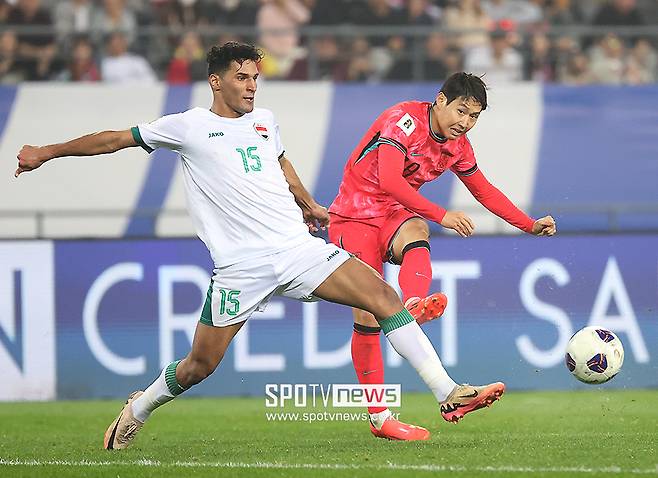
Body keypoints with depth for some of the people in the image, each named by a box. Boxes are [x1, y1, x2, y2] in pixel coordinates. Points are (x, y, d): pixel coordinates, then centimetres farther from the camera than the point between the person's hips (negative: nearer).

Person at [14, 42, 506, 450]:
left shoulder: (264, 120, 14)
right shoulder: (189, 127, 0)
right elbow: (115, 139, 8)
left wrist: (308, 206, 48)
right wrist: (46, 153, 13)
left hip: (298, 247, 4)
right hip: (241, 265, -4)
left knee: (383, 295, -12)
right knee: (199, 366, -1)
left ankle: (448, 392, -12)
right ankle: (138, 410, 29)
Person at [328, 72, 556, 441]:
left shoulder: (458, 147, 3)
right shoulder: (404, 119, -19)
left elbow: (485, 191, 19)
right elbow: (390, 181, -31)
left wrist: (531, 226, 15)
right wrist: (442, 216, -36)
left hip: (396, 215, 5)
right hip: (355, 215, -5)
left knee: (415, 234, -34)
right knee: (368, 316, -12)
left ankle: (413, 308, -60)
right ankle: (378, 416, -5)